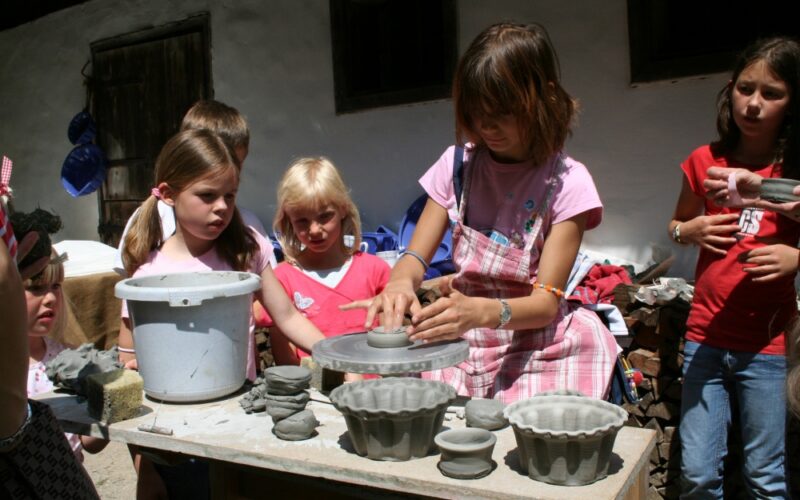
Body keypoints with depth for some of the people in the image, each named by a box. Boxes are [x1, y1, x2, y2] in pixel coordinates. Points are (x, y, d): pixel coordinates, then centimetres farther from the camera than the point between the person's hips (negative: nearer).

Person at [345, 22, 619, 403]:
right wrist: (400, 283, -24)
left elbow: (546, 302, -13)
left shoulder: (565, 183, -8)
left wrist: (481, 311, -33)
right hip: (462, 342, 3)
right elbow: (416, 257, 0)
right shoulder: (457, 165, 2)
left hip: (534, 349, -2)